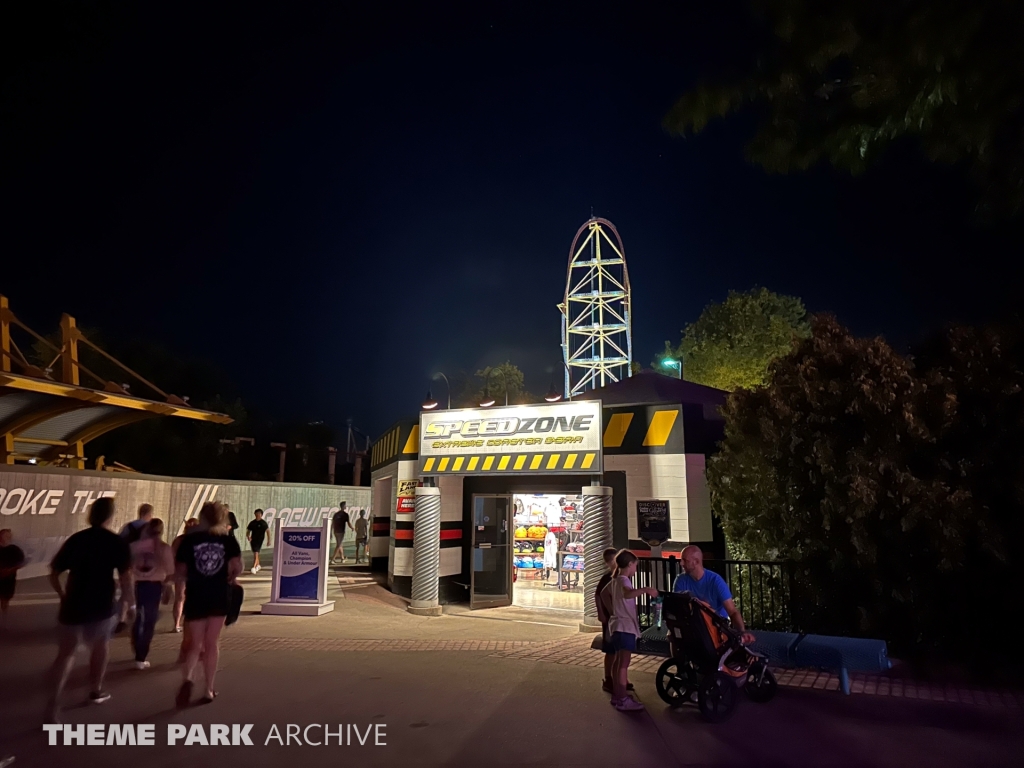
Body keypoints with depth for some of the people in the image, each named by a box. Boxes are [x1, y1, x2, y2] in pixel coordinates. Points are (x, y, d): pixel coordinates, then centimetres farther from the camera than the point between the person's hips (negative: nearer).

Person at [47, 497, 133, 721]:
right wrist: (126, 604, 0)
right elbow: (126, 577, -14)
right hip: (101, 607, -2)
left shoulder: (75, 539, 6)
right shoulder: (117, 542, -7)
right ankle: (96, 690, 33)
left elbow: (53, 574, 12)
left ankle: (55, 701, -3)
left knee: (66, 651, 12)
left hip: (73, 605, 3)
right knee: (102, 644, 22)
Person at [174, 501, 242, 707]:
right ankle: (209, 690, 19)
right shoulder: (228, 539, -3)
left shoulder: (189, 540, -4)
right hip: (220, 597, 1)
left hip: (195, 598, -1)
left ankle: (187, 679, -13)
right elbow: (238, 568, -8)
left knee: (195, 644, 12)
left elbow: (179, 574, -4)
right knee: (211, 644, 13)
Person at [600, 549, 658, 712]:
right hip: (625, 627, -10)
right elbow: (628, 593, -42)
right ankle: (623, 700, -5)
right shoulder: (623, 580, -18)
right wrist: (646, 589, -44)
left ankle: (617, 695, 26)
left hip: (618, 624, 10)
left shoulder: (614, 580, 11)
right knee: (624, 664, -7)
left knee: (618, 661, 17)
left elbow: (603, 593, 25)